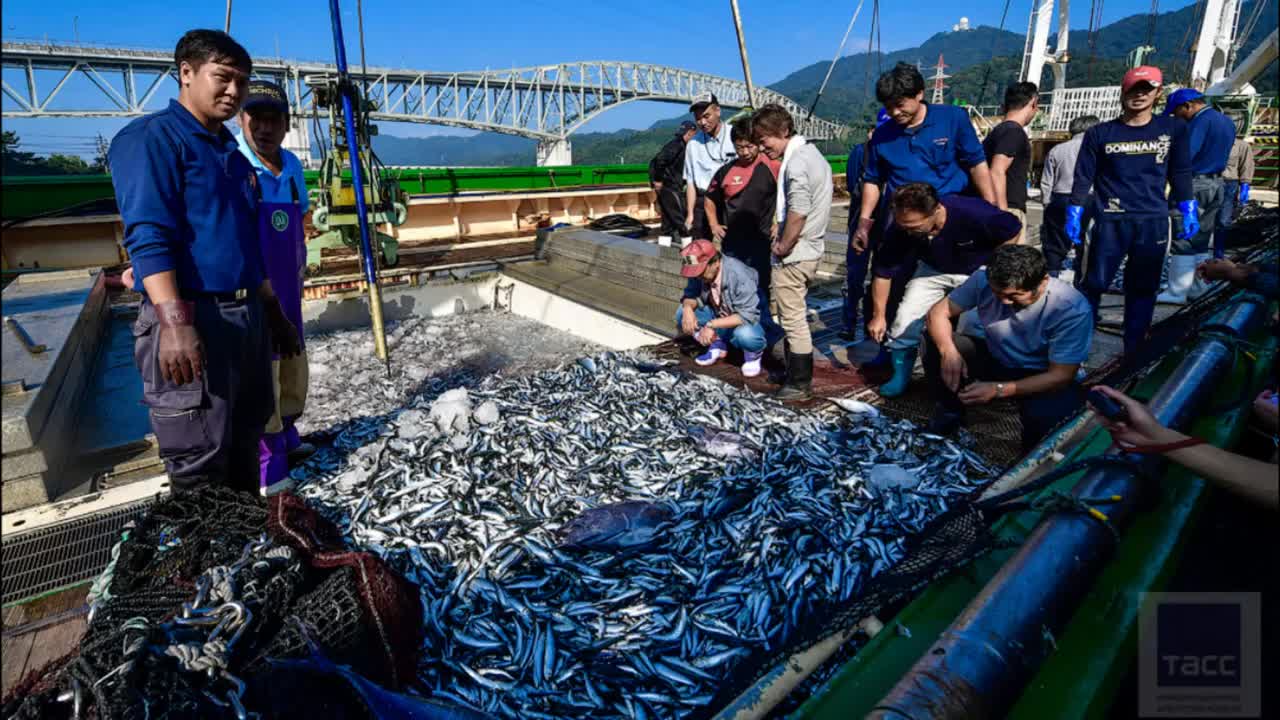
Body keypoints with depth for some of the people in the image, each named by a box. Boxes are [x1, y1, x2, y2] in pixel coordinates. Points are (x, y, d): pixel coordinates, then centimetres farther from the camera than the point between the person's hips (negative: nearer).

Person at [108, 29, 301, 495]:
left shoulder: (230, 150, 19)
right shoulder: (151, 137, -6)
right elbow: (148, 237, -17)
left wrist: (274, 313, 21)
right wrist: (175, 323, -27)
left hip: (248, 316, 9)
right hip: (193, 316, -8)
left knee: (244, 448, 17)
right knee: (200, 464, -4)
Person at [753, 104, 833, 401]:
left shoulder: (796, 162, -19)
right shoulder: (812, 153, 12)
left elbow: (797, 213, -24)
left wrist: (782, 247, -12)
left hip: (793, 254, -10)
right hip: (810, 249, 10)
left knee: (792, 318, 0)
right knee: (795, 315, 19)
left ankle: (799, 383, 11)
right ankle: (800, 374, 30)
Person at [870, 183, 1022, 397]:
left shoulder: (973, 213, -36)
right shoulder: (902, 227, -27)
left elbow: (1013, 230, -16)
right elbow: (883, 272, -16)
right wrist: (878, 315, -12)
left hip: (977, 270, -2)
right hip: (932, 269, 2)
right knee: (905, 319, -12)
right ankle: (900, 374, 8)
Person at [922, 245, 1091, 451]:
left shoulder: (1073, 309, -29)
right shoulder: (984, 279, -21)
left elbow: (1061, 376, -26)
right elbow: (939, 311, -14)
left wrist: (998, 390, -37)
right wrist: (948, 351, -34)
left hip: (1041, 377, -3)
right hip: (995, 360, 4)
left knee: (1045, 415, -37)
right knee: (934, 342, -19)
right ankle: (950, 412, 4)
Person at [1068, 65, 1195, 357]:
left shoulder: (1173, 129, 8)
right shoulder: (1100, 133, 2)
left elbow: (1180, 173, 12)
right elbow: (1083, 177, 3)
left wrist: (1188, 211, 8)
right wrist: (1073, 215, -2)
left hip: (1154, 222, 3)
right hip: (1111, 222, -2)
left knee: (1143, 289, 9)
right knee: (1093, 285, -3)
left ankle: (1133, 352, 19)